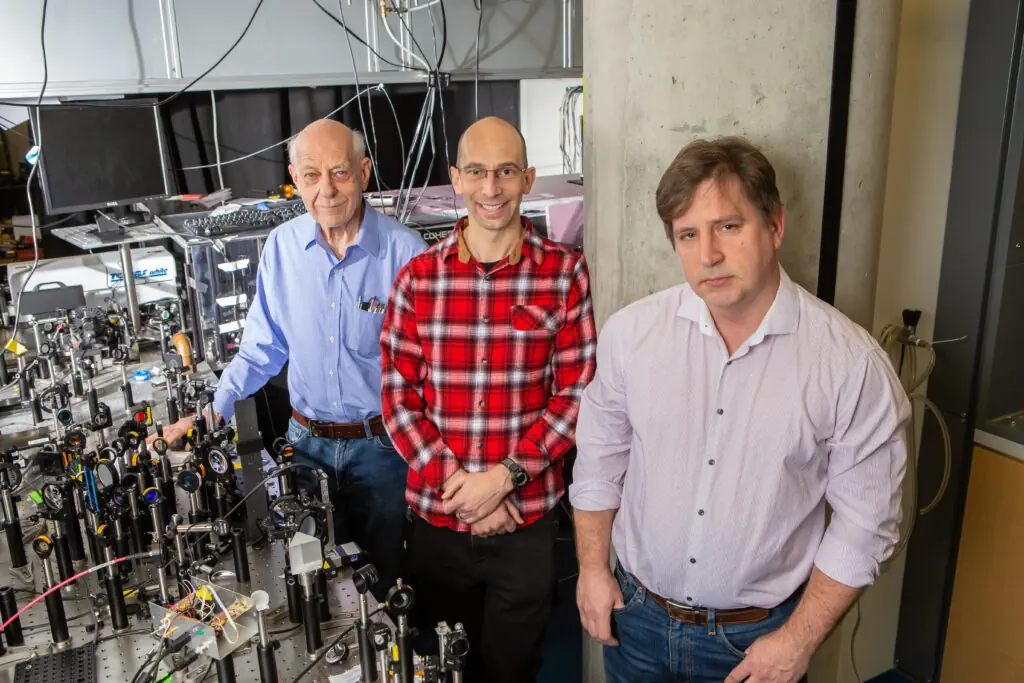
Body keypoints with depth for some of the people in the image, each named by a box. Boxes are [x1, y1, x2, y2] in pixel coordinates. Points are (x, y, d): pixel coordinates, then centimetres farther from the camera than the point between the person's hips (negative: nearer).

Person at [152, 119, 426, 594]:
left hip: (381, 443, -3)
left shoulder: (405, 252, -17)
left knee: (381, 572, 16)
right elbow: (262, 346, 6)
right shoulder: (282, 246, -4)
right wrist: (213, 412, -3)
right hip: (308, 441, 3)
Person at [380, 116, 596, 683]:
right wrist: (454, 483, -13)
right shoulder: (418, 276, -3)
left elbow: (577, 391, -7)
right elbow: (397, 396, -2)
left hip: (528, 520, -1)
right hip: (435, 517, 1)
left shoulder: (564, 272, -6)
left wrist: (506, 476, -16)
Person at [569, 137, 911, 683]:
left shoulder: (851, 362, -16)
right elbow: (599, 457, 3)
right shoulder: (630, 332, -9)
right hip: (636, 617, 3)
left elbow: (865, 521, -9)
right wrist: (592, 568, 3)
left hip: (759, 636, -2)